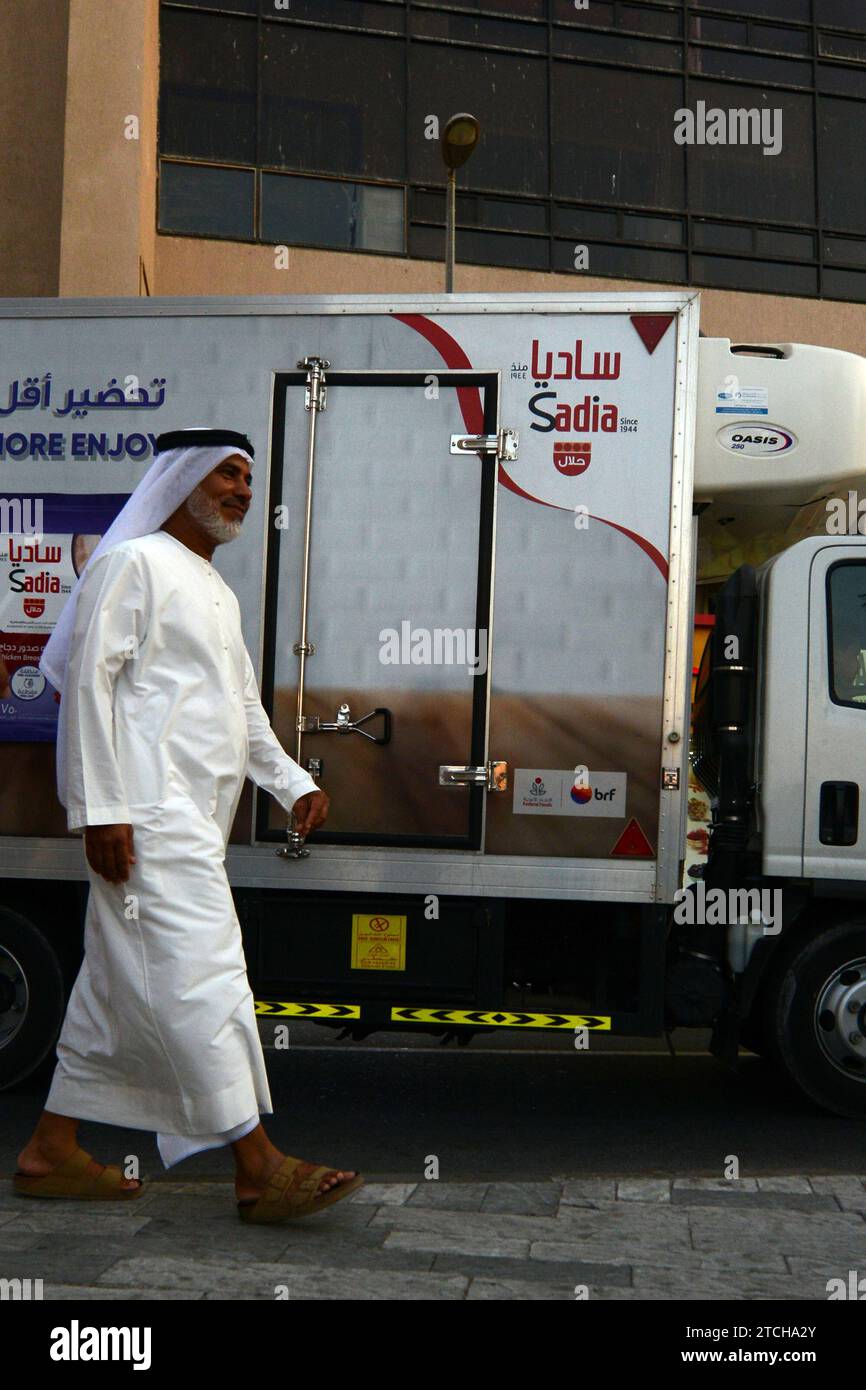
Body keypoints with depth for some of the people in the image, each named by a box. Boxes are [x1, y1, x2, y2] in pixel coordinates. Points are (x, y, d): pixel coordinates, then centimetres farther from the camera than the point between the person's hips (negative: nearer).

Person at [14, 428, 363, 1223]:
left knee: (121, 982, 12)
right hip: (146, 811, -10)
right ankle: (258, 1169, -9)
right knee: (201, 975, -11)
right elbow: (89, 680, -12)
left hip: (192, 815, 10)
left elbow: (245, 707, 27)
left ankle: (53, 1152, 21)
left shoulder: (219, 593, 24)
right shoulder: (134, 563, -5)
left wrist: (293, 783, 14)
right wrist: (101, 807, -19)